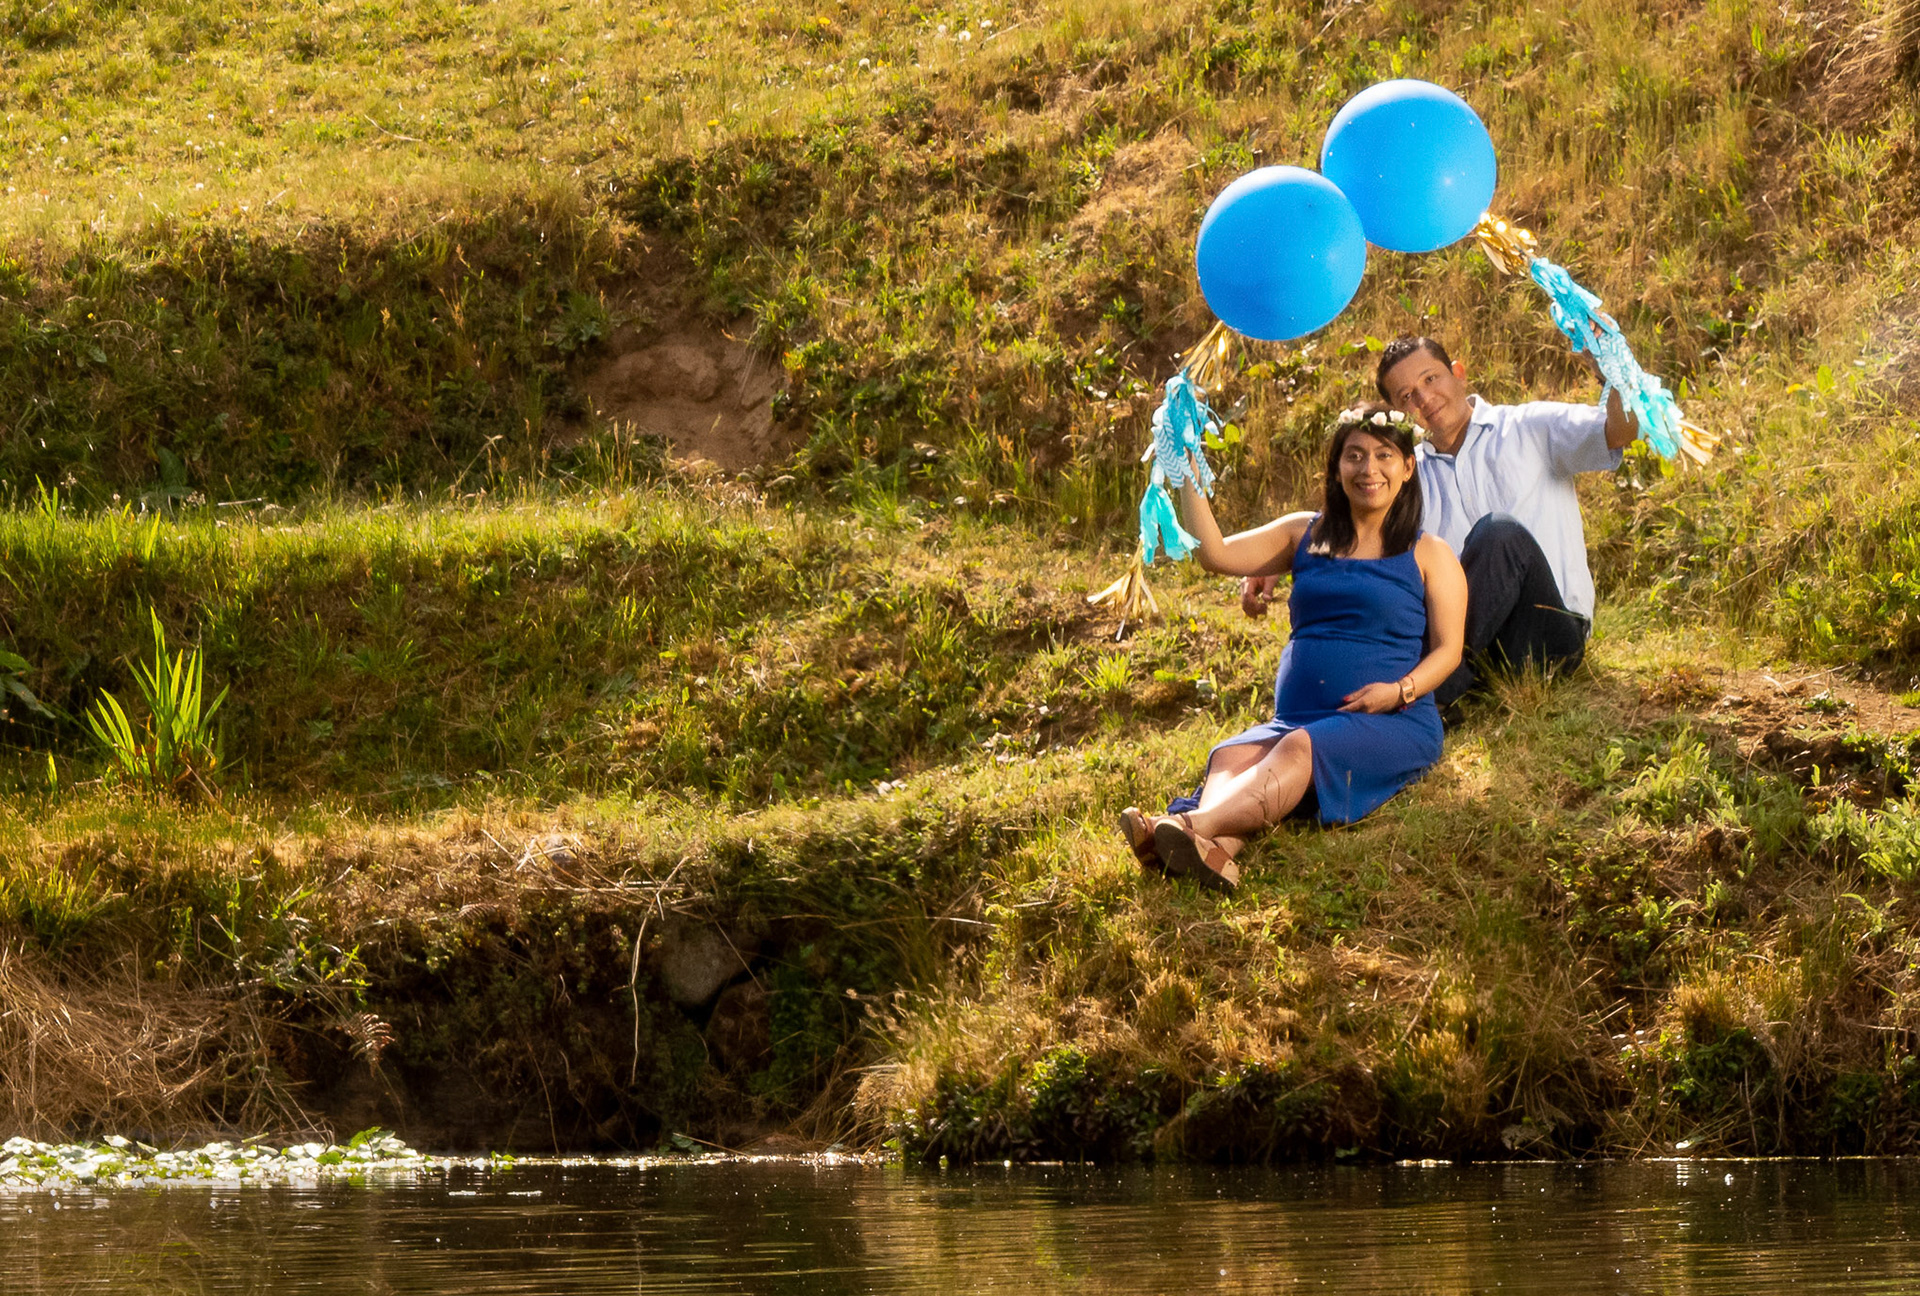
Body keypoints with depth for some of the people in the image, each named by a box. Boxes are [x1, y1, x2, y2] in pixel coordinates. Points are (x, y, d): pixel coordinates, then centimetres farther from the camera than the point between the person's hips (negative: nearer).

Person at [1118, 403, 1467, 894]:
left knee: (1302, 749, -36)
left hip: (1392, 725, -4)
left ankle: (1193, 824, -63)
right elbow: (1216, 554, 11)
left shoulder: (1429, 555, 12)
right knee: (1231, 758, -30)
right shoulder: (1304, 535, 21)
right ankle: (1215, 852, -64)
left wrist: (1401, 690, -13)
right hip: (1296, 718, 4)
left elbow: (1448, 648, 6)